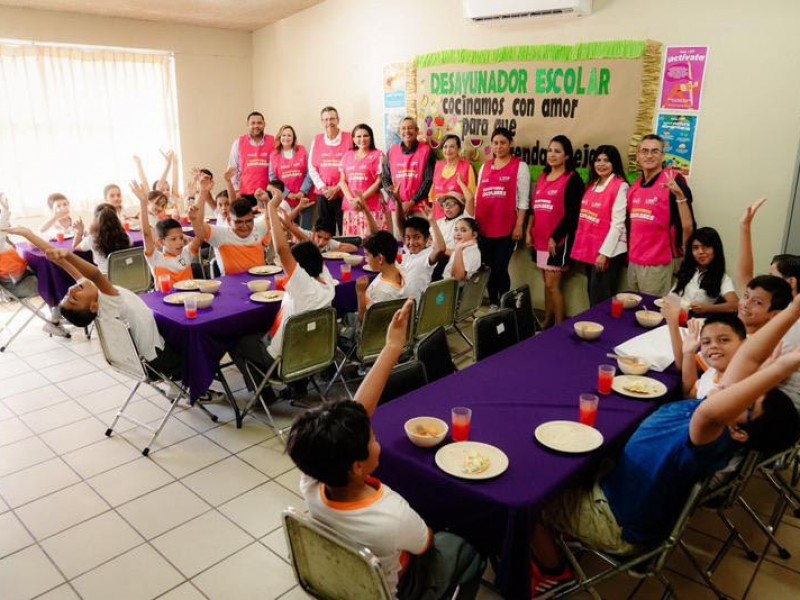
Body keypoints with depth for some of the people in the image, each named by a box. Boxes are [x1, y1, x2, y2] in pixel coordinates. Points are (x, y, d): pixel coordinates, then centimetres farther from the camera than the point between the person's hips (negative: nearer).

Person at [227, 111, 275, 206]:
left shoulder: (273, 142, 4)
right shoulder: (238, 143, 6)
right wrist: (236, 190, 2)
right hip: (245, 194, 1)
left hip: (267, 193, 0)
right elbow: (233, 168, 8)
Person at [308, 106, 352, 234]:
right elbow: (312, 167, 9)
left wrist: (337, 188, -10)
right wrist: (322, 187, -4)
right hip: (322, 194, 3)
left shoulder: (348, 138, 0)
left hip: (343, 193, -3)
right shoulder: (317, 140, 11)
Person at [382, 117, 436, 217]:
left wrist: (412, 202, -8)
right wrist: (397, 202, -4)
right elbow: (386, 179, 10)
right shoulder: (391, 151, 11)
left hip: (419, 206, -2)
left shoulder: (426, 150, 3)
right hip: (396, 206, 2)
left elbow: (429, 180, -2)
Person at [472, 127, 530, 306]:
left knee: (500, 269, -4)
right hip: (484, 227, 5)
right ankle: (493, 304, 23)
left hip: (506, 228, -5)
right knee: (488, 268, 10)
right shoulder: (485, 166, 15)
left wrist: (519, 225, -9)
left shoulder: (520, 166, 1)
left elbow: (523, 199, -3)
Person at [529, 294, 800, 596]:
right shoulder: (715, 421, -14)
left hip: (614, 522, -8)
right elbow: (748, 359, -16)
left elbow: (710, 411, -60)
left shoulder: (714, 445, -37)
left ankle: (553, 571, 21)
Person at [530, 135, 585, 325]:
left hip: (558, 240, -7)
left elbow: (572, 214, -14)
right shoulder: (543, 177, 14)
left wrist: (555, 237, -18)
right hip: (540, 238, 7)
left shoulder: (573, 179, -8)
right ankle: (546, 322, 22)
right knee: (546, 283, 13)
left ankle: (559, 325, 6)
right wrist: (530, 232, 11)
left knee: (553, 284, -5)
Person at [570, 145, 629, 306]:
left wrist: (604, 252, -18)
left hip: (609, 251, -7)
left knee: (601, 299, -2)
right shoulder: (592, 185, 13)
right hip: (589, 248, 7)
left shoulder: (620, 186, -10)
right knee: (592, 295, 14)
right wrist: (580, 246, 9)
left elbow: (617, 224, -15)